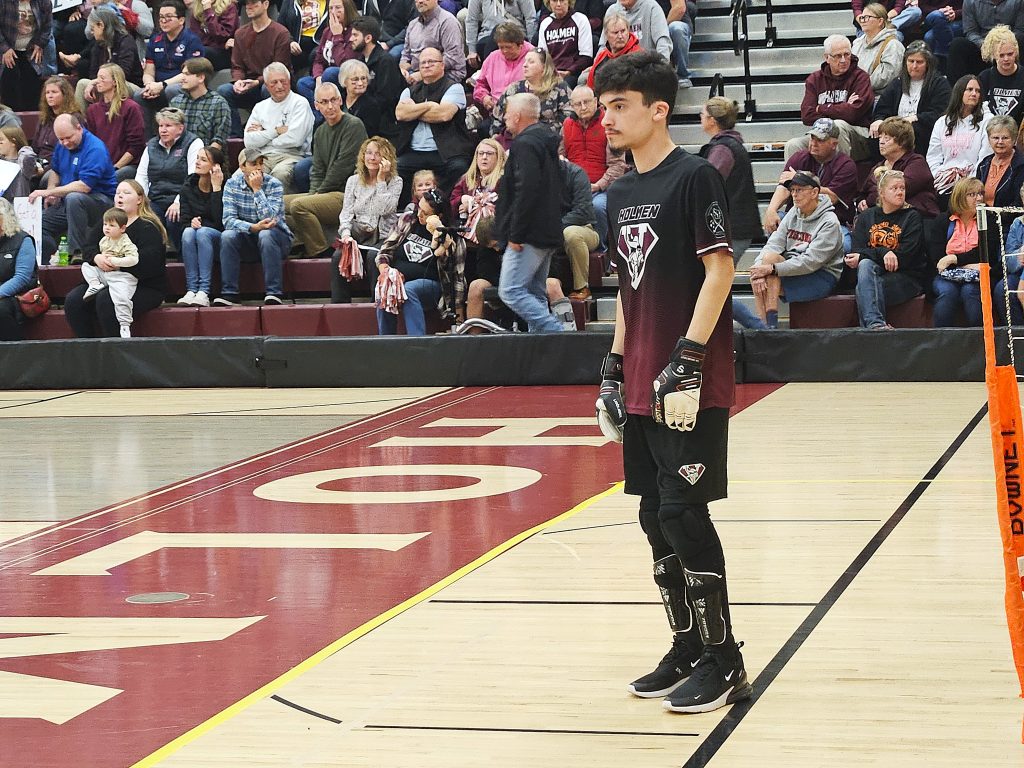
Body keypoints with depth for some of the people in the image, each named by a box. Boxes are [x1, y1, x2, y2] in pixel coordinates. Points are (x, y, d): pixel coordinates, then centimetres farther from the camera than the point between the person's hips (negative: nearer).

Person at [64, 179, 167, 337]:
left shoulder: (147, 227, -7)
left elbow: (148, 262, -21)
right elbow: (88, 248, 8)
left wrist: (116, 264, -24)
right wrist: (97, 258, -16)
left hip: (145, 287, -7)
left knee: (105, 300, -35)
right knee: (73, 300, -16)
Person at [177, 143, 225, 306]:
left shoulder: (225, 186, -9)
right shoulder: (188, 187, 5)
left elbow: (220, 220, -21)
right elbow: (184, 219, 2)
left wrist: (216, 187, -22)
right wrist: (191, 222, -22)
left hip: (217, 240, -3)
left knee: (203, 232, -34)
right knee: (188, 232, -30)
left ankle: (203, 291, -41)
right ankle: (191, 289, -37)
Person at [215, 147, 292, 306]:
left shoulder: (274, 185, -11)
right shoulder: (232, 184, -4)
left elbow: (270, 219, -24)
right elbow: (228, 220, -15)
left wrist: (257, 189, -23)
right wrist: (253, 227, -31)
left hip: (277, 238, -2)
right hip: (247, 239, 2)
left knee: (266, 234, -35)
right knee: (227, 236, -27)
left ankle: (275, 294, -35)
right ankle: (229, 294, -25)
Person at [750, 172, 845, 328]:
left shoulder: (829, 222, -11)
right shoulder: (794, 213, 10)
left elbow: (811, 262, -21)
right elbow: (773, 244, -1)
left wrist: (772, 269, -28)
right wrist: (759, 267, -22)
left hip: (823, 278, -7)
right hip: (794, 271, 7)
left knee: (770, 258, -26)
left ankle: (771, 325, -28)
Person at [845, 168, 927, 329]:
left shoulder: (912, 217, 4)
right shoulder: (866, 217, 15)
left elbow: (906, 256, -8)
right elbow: (856, 251, 2)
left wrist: (863, 255, -12)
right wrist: (883, 253, -19)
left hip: (907, 277, -3)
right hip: (875, 272, 3)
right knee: (865, 265, -33)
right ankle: (875, 322, -45)